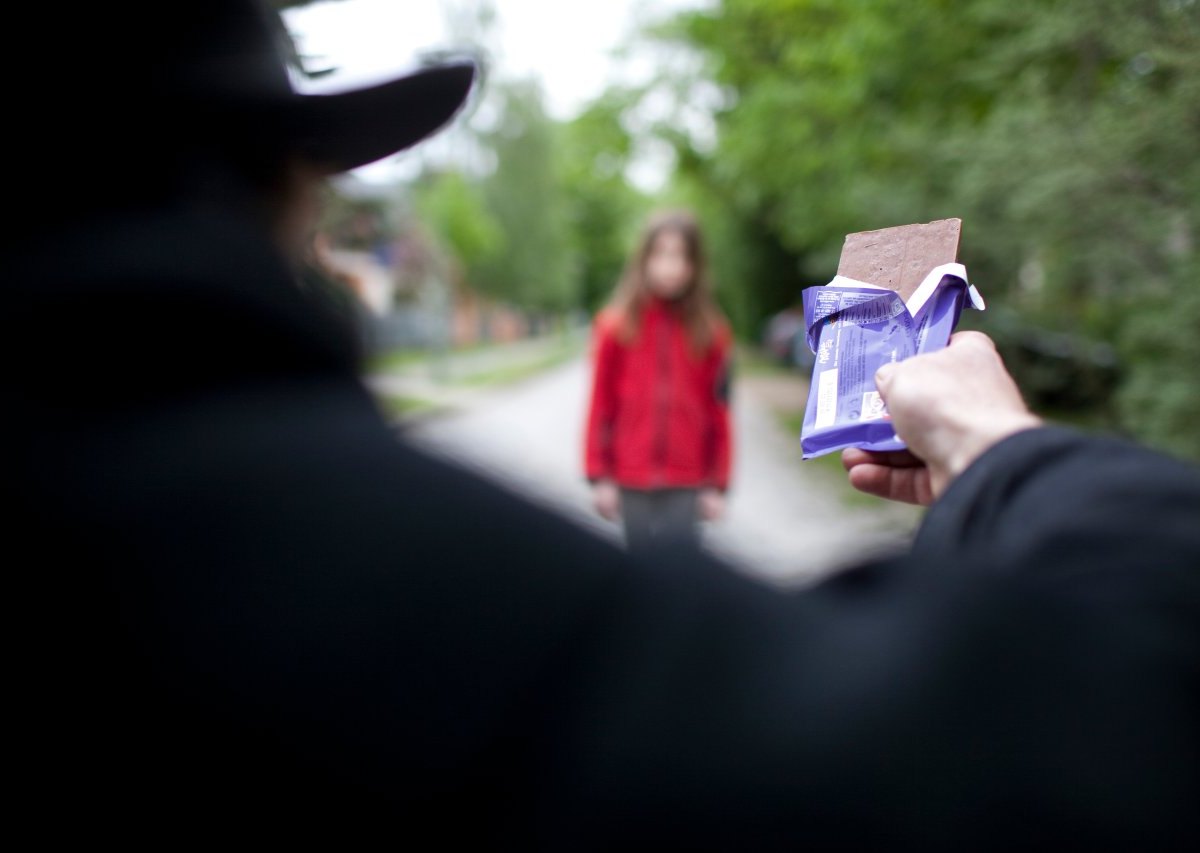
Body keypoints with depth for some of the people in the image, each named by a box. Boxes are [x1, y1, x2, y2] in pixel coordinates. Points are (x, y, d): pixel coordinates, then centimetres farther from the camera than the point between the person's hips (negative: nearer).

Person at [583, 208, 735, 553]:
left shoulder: (711, 332, 1)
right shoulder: (615, 326, -1)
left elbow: (719, 414, 2)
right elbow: (600, 406, 1)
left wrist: (717, 485, 2)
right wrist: (598, 477, -1)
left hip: (686, 485, 0)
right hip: (631, 483, 0)